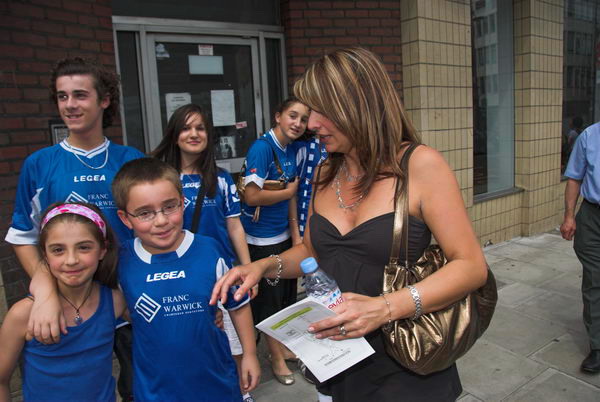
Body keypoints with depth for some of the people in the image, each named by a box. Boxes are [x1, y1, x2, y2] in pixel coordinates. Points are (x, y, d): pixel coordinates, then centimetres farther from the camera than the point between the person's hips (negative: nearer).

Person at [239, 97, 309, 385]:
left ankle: (285, 347, 40)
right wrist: (289, 191, -11)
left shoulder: (290, 150, 6)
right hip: (262, 239, -8)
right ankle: (276, 358, 28)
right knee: (269, 299, 8)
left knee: (287, 294, 19)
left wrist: (296, 234, 7)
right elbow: (252, 196, -25)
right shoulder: (261, 147, -18)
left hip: (284, 235, 8)